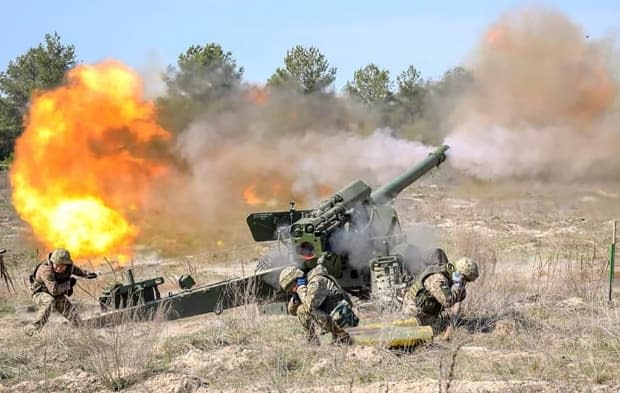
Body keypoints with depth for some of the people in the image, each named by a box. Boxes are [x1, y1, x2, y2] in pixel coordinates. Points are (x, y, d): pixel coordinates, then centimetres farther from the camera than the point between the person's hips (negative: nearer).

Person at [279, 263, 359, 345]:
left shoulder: (317, 282, -17)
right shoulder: (308, 286, 11)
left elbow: (310, 305, -32)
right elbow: (292, 311, 19)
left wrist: (301, 287, -19)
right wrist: (294, 300, -2)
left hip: (341, 319, -9)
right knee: (300, 310, 5)